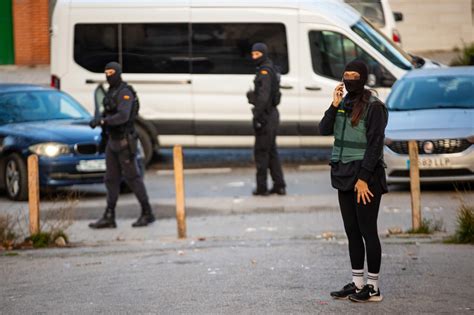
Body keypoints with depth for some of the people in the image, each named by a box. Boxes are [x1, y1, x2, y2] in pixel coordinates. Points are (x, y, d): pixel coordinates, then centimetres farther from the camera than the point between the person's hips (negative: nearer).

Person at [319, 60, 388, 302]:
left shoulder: (373, 106, -10)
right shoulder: (344, 103, 11)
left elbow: (375, 144, -14)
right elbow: (324, 130, 4)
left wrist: (364, 178, -18)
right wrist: (334, 106, -9)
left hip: (366, 175, -7)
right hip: (344, 174, 7)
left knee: (367, 230, -4)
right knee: (352, 231, 11)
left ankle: (373, 287, 0)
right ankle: (357, 283, 18)